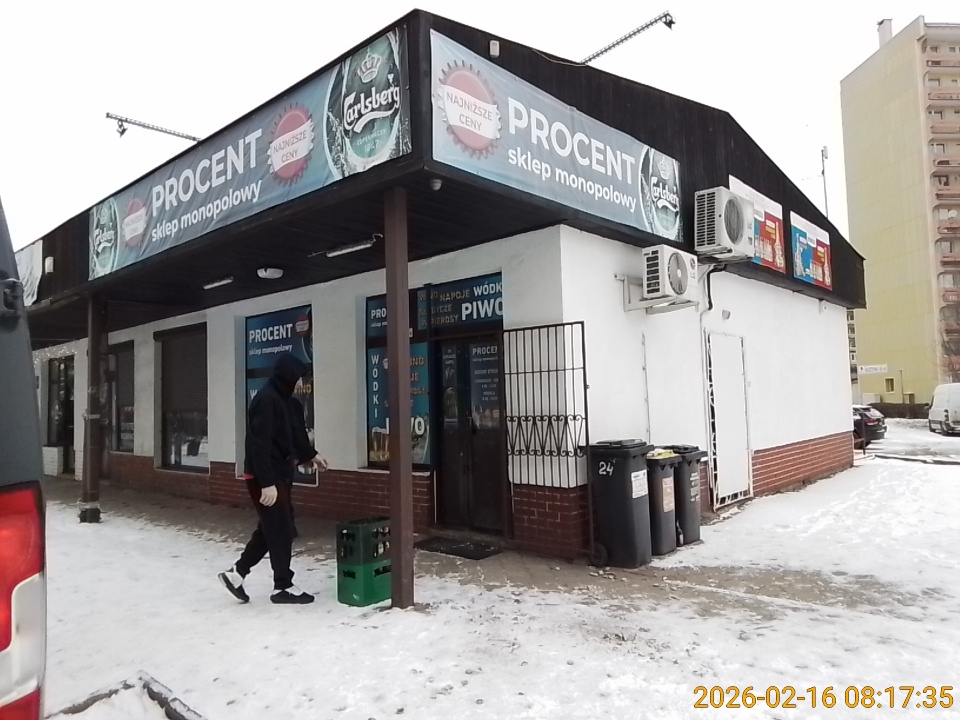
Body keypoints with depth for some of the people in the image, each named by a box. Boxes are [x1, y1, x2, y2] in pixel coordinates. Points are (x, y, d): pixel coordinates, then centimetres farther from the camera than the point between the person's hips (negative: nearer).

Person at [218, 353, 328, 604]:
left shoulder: (286, 400, 10)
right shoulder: (266, 400, -20)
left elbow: (294, 434, 24)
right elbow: (260, 445, -24)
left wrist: (310, 454, 32)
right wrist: (267, 483, -26)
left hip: (280, 474, 9)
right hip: (264, 477, -9)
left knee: (272, 528, 15)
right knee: (281, 530, 1)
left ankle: (237, 572, 26)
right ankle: (283, 586, 14)